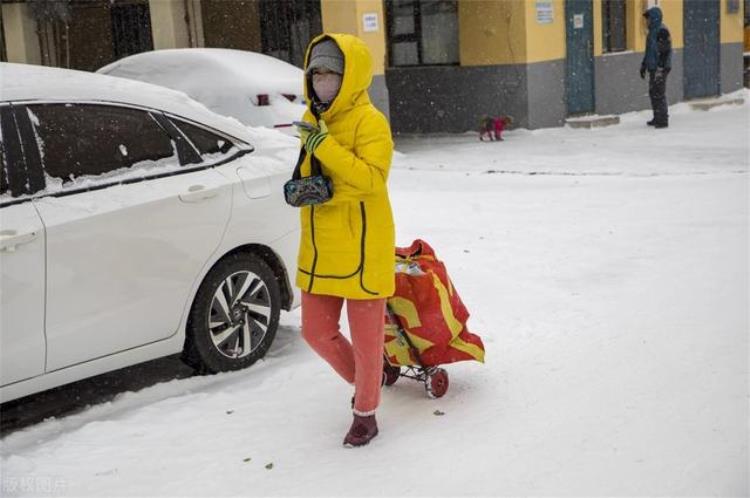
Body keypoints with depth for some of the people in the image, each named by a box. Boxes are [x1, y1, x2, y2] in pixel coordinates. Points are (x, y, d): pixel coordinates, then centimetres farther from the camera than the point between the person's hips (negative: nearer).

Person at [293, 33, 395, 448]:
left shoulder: (369, 122, -13)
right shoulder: (313, 121, 11)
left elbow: (371, 179, -26)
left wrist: (325, 146, -30)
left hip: (362, 249, -8)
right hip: (318, 251, 8)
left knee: (366, 340, 5)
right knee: (316, 332, 15)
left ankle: (365, 414, 25)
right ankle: (363, 381, 41)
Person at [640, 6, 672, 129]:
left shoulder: (662, 31, -14)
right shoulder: (652, 30, 17)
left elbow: (665, 51, -20)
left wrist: (660, 68, -24)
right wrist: (643, 66, 26)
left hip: (660, 68, -10)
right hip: (652, 68, 10)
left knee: (659, 94, -8)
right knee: (653, 93, 15)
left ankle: (663, 120, -4)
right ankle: (657, 118, 25)